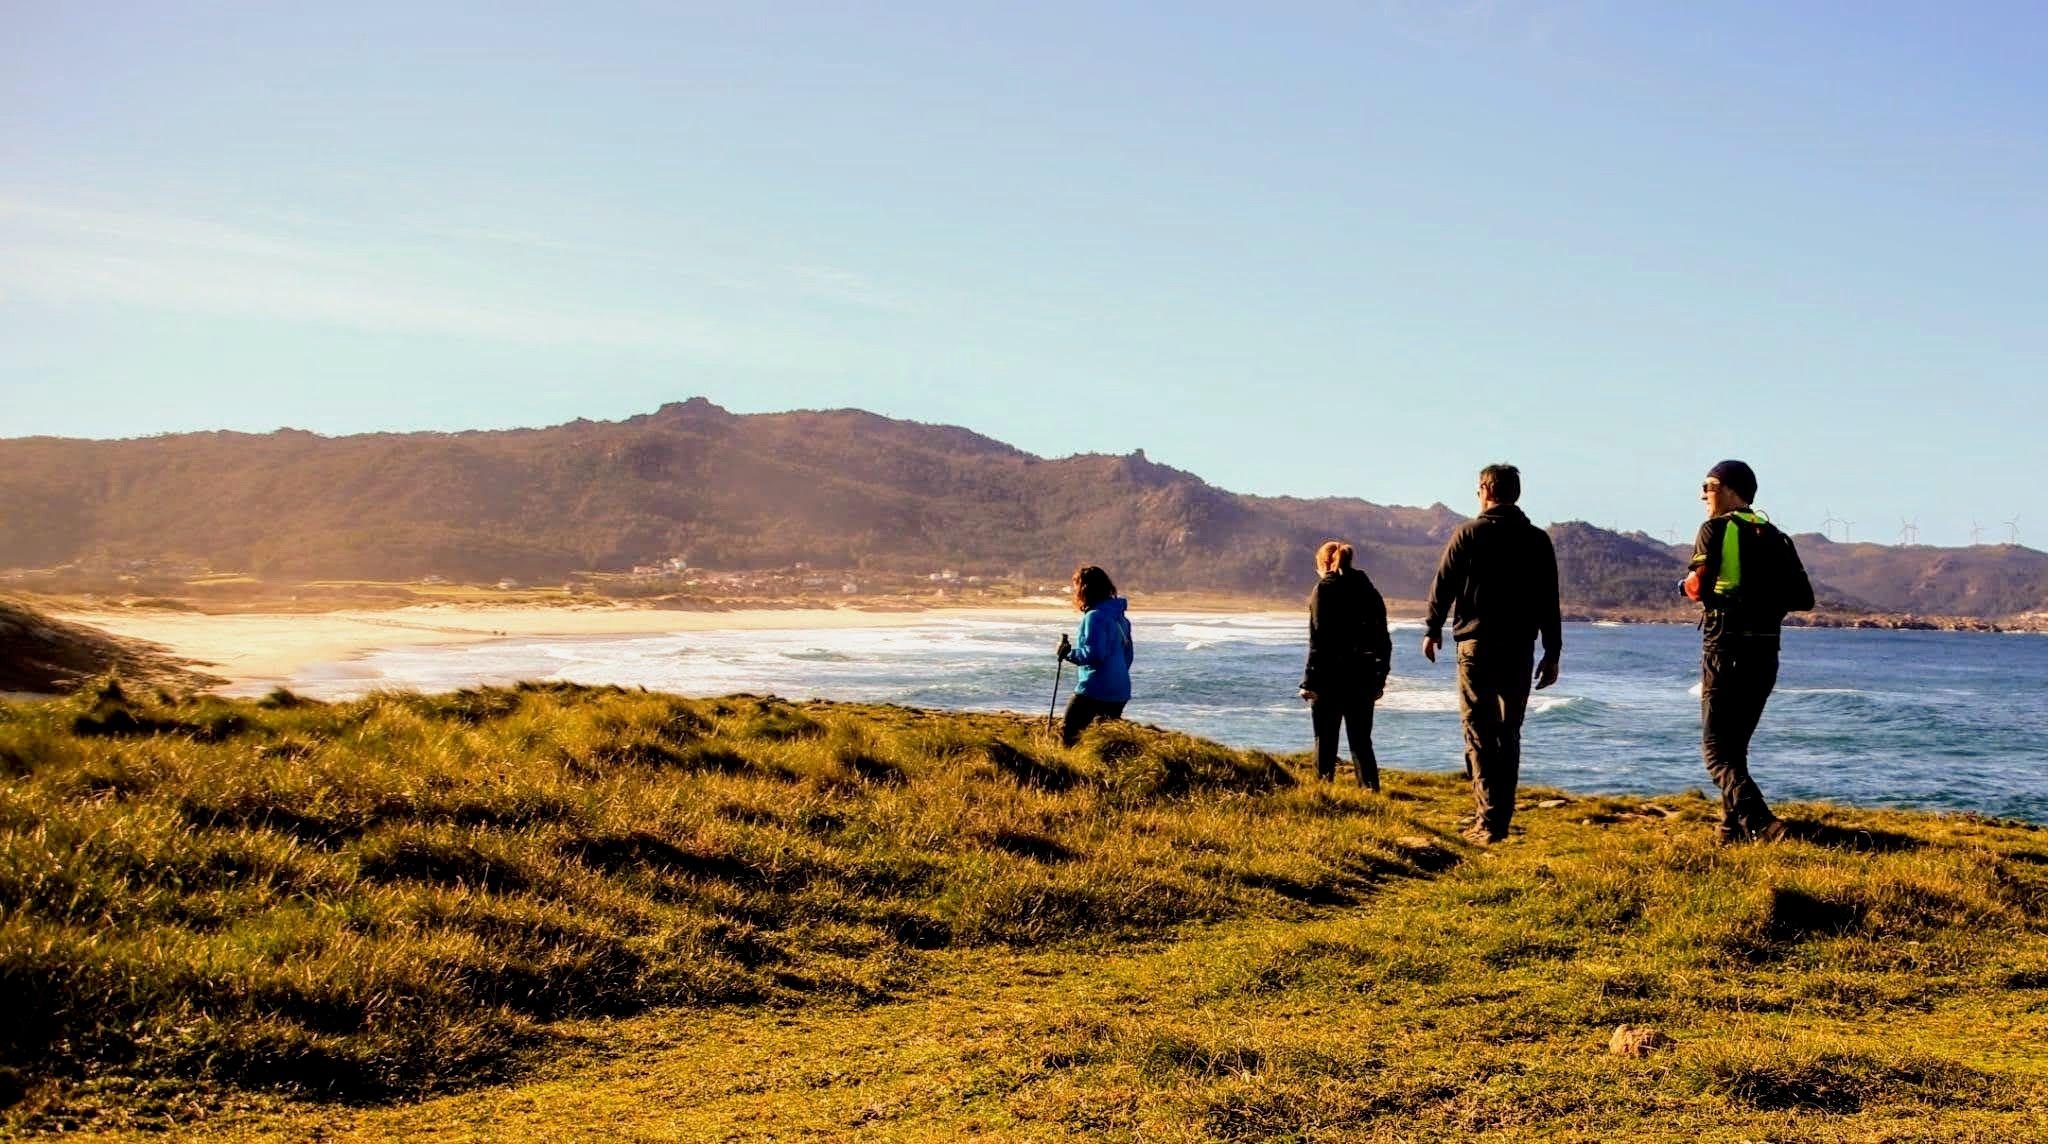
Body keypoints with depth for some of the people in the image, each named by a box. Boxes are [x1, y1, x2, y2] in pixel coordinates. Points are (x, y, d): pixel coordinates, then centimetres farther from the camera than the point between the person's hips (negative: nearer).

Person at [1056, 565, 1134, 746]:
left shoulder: (1094, 616, -15)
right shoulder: (1119, 616, 12)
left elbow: (1094, 654, -23)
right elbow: (1127, 654, 19)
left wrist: (1068, 653, -10)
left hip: (1095, 690, -9)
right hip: (1120, 692, 9)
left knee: (1068, 731, -3)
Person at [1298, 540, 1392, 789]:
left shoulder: (1323, 589, -6)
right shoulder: (1369, 591, 9)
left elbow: (1319, 640, -13)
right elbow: (1383, 641, 10)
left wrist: (1310, 682, -10)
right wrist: (1379, 680, 17)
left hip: (1330, 677, -4)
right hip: (1363, 679, 4)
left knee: (1325, 741, 4)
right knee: (1361, 740, 11)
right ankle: (1371, 787, 0)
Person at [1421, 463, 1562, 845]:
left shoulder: (1468, 534, -4)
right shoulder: (1538, 540, 5)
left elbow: (1443, 586, 1)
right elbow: (1549, 603, 6)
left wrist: (1433, 630, 16)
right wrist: (1552, 654, 11)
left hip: (1476, 645, -3)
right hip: (1520, 649, 3)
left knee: (1479, 732, -3)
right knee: (1509, 734, 12)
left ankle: (1489, 820, -13)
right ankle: (1501, 820, 12)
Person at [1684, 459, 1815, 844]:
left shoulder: (1716, 529, -5)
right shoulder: (1774, 536, 14)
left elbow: (1697, 585, -17)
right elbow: (1803, 598, 10)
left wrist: (1692, 584, 6)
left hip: (1727, 649, -7)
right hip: (1766, 652, 7)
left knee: (1717, 749, -4)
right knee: (1736, 743, 19)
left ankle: (1760, 823, -22)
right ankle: (1733, 829, 21)